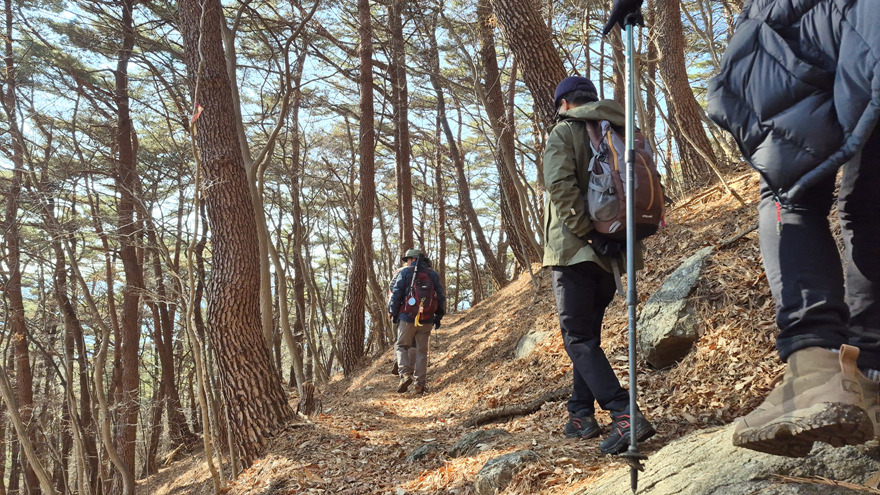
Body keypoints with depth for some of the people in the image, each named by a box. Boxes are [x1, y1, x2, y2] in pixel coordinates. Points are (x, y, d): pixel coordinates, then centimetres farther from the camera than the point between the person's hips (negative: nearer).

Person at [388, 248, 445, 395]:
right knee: (422, 350, 9)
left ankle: (405, 374, -10)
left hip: (408, 317, -3)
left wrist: (393, 312, 5)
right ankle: (420, 383, 5)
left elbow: (396, 294, -4)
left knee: (401, 346, 10)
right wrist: (439, 316, 17)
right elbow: (441, 297, 10)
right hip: (427, 320, 3)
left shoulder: (405, 272, 0)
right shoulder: (433, 275, 9)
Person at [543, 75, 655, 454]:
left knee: (579, 338, -6)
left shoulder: (563, 133, -3)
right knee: (588, 335, 17)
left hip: (574, 250, -7)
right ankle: (581, 415, 23)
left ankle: (625, 415, -18)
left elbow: (560, 184, -19)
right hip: (611, 254, 7)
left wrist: (587, 234, -19)